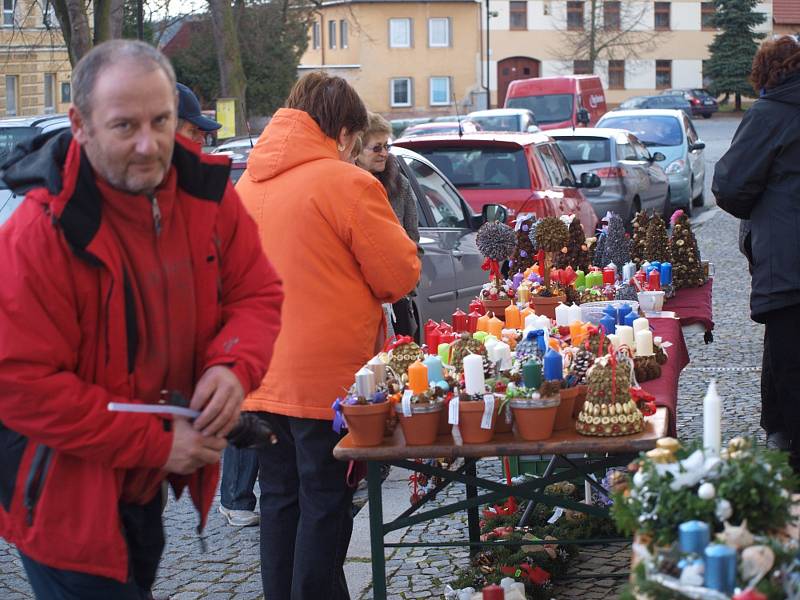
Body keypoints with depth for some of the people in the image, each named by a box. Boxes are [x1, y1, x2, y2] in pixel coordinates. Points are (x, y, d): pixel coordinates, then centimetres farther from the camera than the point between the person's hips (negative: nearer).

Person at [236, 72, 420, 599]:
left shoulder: (249, 184, 7)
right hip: (327, 377, -6)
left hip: (264, 377, 6)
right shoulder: (346, 183, -13)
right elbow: (400, 276, -9)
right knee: (325, 503, 3)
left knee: (280, 499, 15)